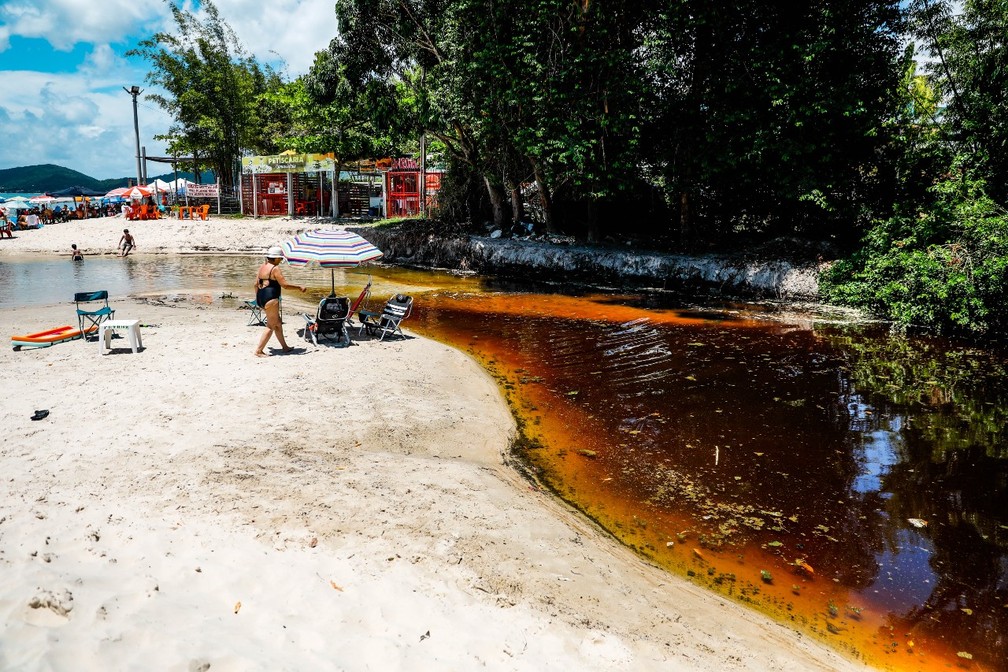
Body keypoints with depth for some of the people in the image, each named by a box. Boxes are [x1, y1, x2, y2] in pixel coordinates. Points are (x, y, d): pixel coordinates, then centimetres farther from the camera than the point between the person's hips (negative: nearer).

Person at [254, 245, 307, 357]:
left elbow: (256, 284, 19)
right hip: (270, 298, -10)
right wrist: (299, 287, -6)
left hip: (261, 298, 10)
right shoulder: (275, 269, -13)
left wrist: (258, 298, 27)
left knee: (278, 323, 20)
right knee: (271, 326, -1)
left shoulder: (262, 267, 14)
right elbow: (285, 285, -17)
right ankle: (259, 350, -2)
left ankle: (285, 347, 28)